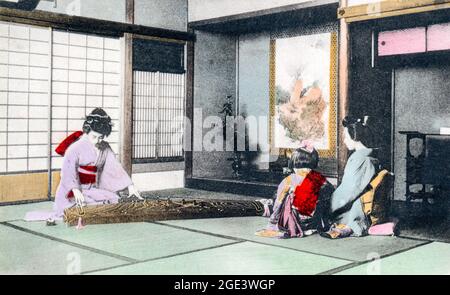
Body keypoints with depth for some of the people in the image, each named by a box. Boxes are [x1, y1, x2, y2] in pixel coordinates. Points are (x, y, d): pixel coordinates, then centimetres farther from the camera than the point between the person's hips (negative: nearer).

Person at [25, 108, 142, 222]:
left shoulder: (105, 148, 8)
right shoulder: (76, 147, -12)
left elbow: (116, 167, 6)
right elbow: (69, 170, -23)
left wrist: (130, 185, -3)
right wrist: (76, 190, -39)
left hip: (92, 189, 6)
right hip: (74, 192, -6)